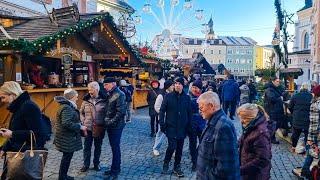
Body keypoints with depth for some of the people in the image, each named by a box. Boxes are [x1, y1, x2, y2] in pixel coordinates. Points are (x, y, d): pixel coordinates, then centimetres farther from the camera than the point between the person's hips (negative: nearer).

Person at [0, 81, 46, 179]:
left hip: (29, 153, -9)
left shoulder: (29, 106, -16)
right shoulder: (18, 107, 13)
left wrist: (12, 134, -18)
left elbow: (36, 134, -22)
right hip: (18, 151, 9)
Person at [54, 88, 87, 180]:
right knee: (67, 157, 1)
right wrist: (80, 127, -23)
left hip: (68, 137, 10)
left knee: (67, 156, 18)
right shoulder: (66, 108, -22)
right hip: (67, 138, -10)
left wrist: (80, 125, 13)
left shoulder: (68, 106, 12)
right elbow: (67, 123, -30)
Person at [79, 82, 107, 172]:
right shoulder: (86, 100, -1)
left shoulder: (104, 100, -7)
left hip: (99, 128, -1)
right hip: (88, 128, 1)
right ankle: (86, 165, 25)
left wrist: (104, 123, -9)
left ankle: (96, 164, 30)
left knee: (98, 147, 13)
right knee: (87, 147, 9)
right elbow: (81, 112, 11)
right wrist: (83, 121, -1)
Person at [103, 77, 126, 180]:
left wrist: (111, 122, -18)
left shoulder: (119, 95, -16)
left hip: (116, 126, -8)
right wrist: (107, 121, 4)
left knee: (115, 147, 0)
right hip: (110, 125, 8)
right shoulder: (109, 94, 11)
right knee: (114, 147, 16)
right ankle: (115, 168, 29)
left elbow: (120, 112, -21)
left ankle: (115, 172, 10)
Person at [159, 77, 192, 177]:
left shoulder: (187, 98, 1)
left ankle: (177, 167, 27)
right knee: (172, 146, -9)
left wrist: (188, 126, 1)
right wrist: (162, 124, -9)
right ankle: (166, 163, 17)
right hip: (171, 127, -2)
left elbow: (190, 113, 5)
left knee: (179, 148, 10)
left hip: (182, 128, 3)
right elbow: (162, 110, -3)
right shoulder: (168, 96, -4)